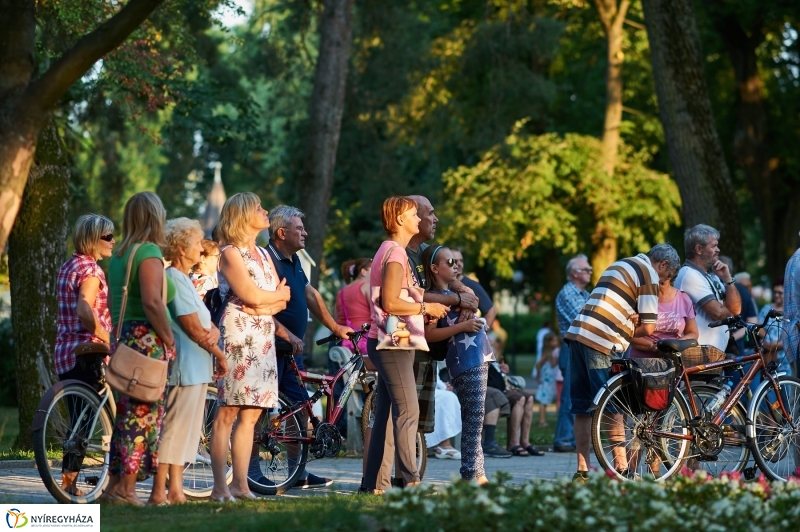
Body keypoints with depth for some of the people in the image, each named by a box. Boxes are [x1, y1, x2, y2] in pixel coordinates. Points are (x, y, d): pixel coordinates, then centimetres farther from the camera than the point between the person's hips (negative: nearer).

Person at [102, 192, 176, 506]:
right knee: (144, 415, -4)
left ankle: (114, 485, 17)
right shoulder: (149, 252, -12)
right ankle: (126, 489, -4)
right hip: (147, 340, -9)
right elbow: (152, 302, -20)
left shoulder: (119, 254, 16)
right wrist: (169, 340, -14)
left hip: (124, 338, 9)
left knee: (127, 414, 14)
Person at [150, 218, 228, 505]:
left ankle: (175, 491, 15)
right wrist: (220, 355, -6)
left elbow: (207, 325, 14)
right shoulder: (174, 278, -13)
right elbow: (193, 328, -16)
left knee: (185, 432, 12)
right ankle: (158, 494, -10)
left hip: (197, 368, 10)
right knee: (174, 429, -11)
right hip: (185, 367, -10)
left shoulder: (184, 280, 19)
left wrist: (214, 333, -9)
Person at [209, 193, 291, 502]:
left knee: (251, 414, 5)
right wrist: (278, 294, 4)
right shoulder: (230, 253, -3)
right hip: (238, 335, -7)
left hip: (264, 338, 8)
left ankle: (241, 484, 7)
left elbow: (283, 298, 11)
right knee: (228, 412, -9)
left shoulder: (263, 255, 20)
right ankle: (220, 487, -10)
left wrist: (266, 304, -9)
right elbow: (251, 295, -14)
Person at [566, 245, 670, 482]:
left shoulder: (623, 264, 26)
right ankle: (622, 469, 1)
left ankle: (582, 471, 11)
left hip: (577, 333, 8)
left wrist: (632, 319, 4)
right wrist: (629, 332, 12)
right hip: (603, 341, -8)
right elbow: (648, 328, -6)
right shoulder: (649, 274, -1)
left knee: (583, 407, 9)